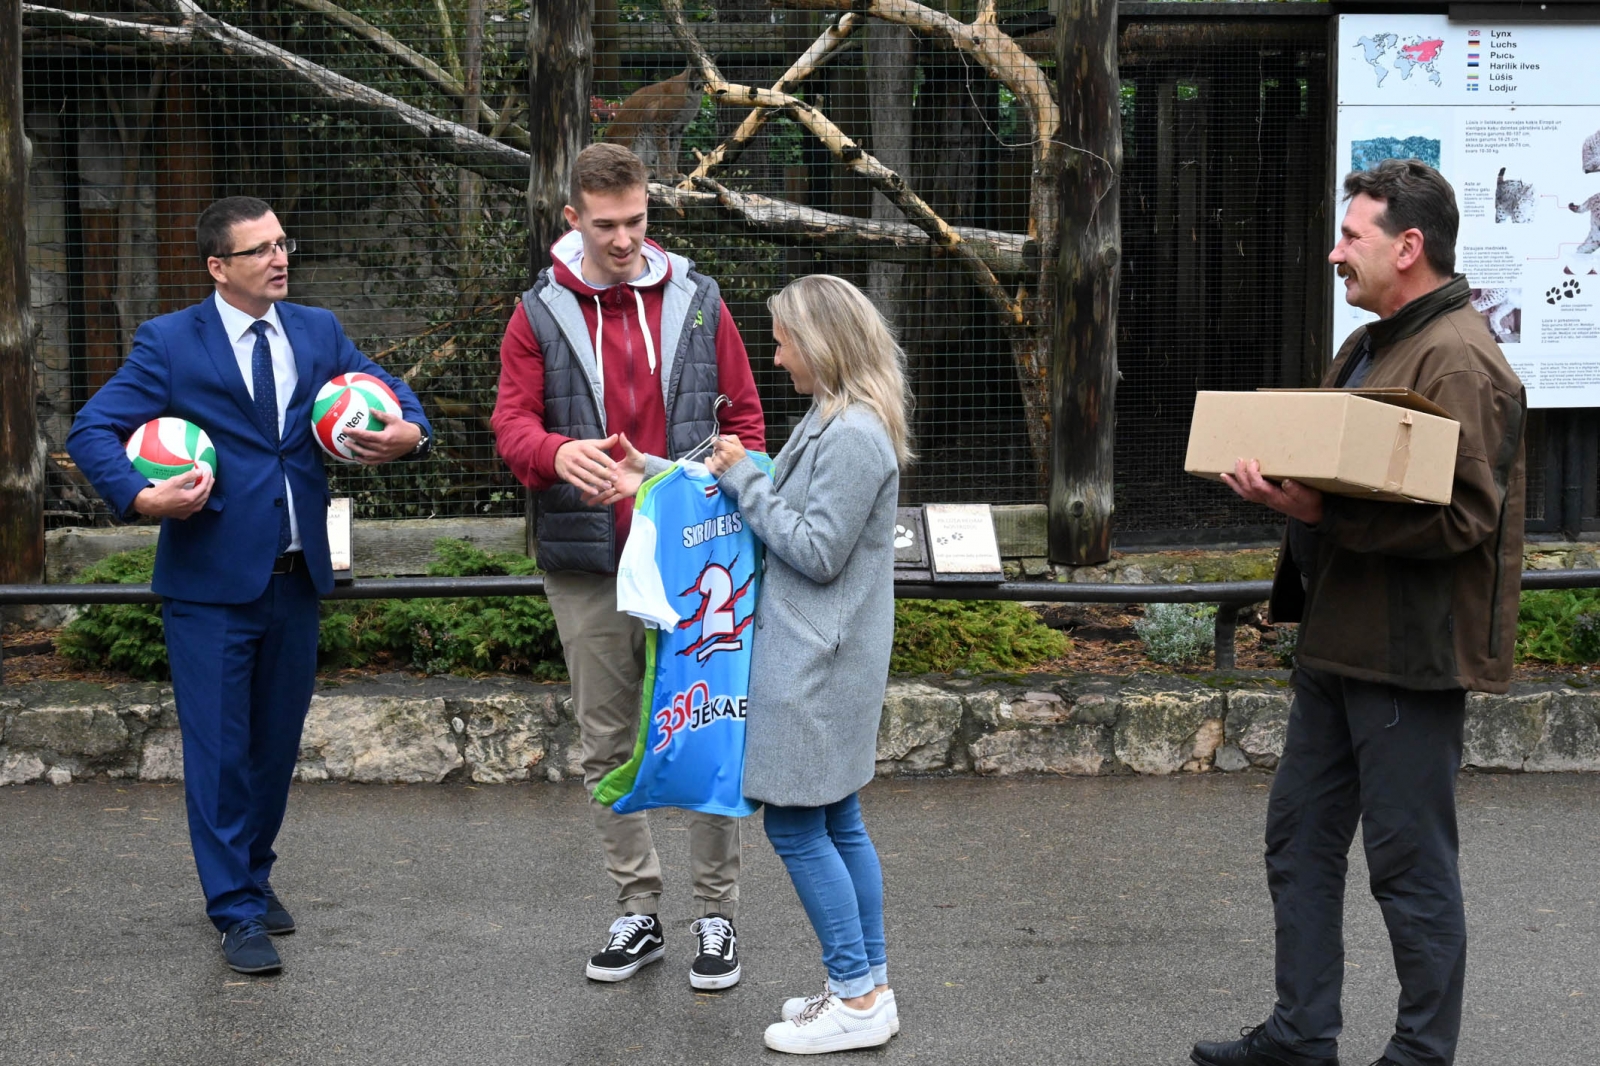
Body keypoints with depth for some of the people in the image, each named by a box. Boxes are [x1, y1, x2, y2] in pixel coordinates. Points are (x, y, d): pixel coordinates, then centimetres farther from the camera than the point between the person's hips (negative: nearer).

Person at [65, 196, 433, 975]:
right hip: (211, 586, -5)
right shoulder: (169, 343, -5)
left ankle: (254, 875, 33)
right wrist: (141, 498, -23)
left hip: (296, 580, 5)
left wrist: (408, 433, -12)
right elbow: (92, 431, -7)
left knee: (278, 743, 15)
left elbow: (391, 394, 11)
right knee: (219, 751, -1)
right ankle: (236, 912, 7)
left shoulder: (318, 331, 9)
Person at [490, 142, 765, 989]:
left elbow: (744, 415, 10)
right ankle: (638, 912, 20)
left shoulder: (697, 303, 6)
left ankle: (717, 913, 12)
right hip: (588, 567, 1)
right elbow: (511, 422, -4)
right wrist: (558, 453, -26)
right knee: (607, 743, 8)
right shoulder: (539, 317, 4)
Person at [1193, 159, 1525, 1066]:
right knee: (1301, 839, 16)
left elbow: (1463, 518, -24)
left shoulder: (1459, 361, -17)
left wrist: (1322, 513, -28)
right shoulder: (1371, 349, 16)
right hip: (1338, 644, 10)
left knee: (1412, 866, 1)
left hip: (1410, 659, -10)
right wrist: (1281, 483, 1)